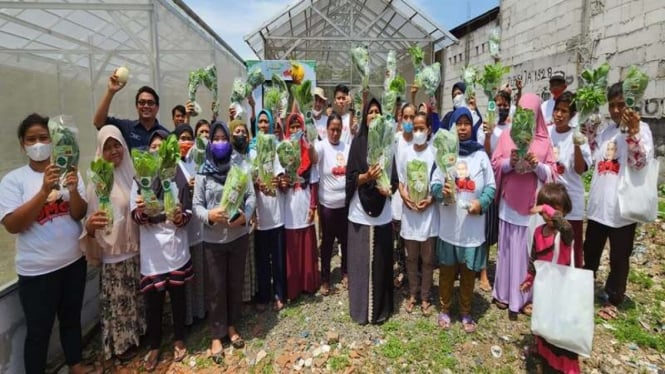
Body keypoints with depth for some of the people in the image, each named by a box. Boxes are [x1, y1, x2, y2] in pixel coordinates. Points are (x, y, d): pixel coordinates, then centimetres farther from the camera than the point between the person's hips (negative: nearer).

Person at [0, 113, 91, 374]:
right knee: (39, 331, 9)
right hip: (37, 270, -3)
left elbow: (79, 214, -5)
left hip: (73, 261, 3)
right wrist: (44, 191, -27)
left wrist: (73, 190, -26)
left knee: (71, 318, 20)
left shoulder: (68, 173, -2)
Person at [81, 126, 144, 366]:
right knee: (119, 298, 9)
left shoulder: (132, 175, 1)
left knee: (139, 295, 20)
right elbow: (91, 219, -15)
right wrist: (90, 226, -35)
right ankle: (122, 343, 28)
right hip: (113, 252, -4)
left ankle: (140, 332, 40)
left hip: (137, 248, 5)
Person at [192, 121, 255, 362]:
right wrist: (209, 215, -22)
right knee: (216, 287, 9)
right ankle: (216, 335, 25)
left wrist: (245, 216, -19)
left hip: (239, 235, 1)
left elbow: (251, 196, -2)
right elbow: (196, 204, -2)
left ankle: (232, 326, 36)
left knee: (236, 283, 15)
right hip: (213, 239, -1)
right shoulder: (203, 172, -4)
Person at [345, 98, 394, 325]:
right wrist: (366, 177, -22)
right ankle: (361, 308, 18)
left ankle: (380, 307, 23)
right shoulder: (358, 142, 0)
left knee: (381, 260, 8)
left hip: (382, 210, 2)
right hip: (361, 209, -2)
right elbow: (350, 177, -4)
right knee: (361, 259, 3)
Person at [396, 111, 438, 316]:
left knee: (428, 259, 8)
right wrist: (404, 195, -12)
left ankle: (425, 298, 23)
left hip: (429, 212, -2)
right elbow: (400, 181, 6)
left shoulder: (434, 153, -6)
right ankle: (413, 294, 28)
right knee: (411, 257, 13)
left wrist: (430, 199, -15)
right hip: (409, 212, 2)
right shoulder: (404, 153, 1)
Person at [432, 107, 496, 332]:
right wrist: (442, 190, -22)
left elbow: (491, 186, 2)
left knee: (469, 272, 13)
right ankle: (445, 309, 30)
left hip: (472, 226, 0)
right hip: (448, 225, 0)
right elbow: (434, 184, -1)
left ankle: (466, 312, 31)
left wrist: (482, 202, -16)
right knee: (447, 271, 11)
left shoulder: (481, 155, 2)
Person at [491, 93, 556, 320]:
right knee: (507, 248, 7)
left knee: (528, 250, 5)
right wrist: (509, 162, -19)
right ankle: (503, 293, 20)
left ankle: (525, 297, 19)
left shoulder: (544, 140, 4)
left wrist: (537, 165, -18)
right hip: (510, 202, 0)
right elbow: (495, 165, 1)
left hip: (533, 204, 0)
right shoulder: (506, 135, 4)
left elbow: (551, 173, 1)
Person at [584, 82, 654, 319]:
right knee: (590, 250, 18)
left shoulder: (641, 129, -6)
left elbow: (641, 162, -21)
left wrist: (633, 132, -27)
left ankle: (613, 299, 25)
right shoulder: (605, 130, 10)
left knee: (618, 258, 8)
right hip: (598, 203, 5)